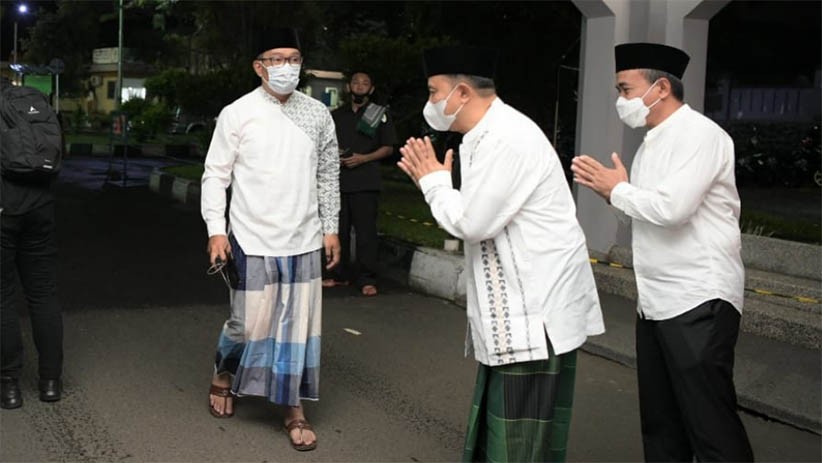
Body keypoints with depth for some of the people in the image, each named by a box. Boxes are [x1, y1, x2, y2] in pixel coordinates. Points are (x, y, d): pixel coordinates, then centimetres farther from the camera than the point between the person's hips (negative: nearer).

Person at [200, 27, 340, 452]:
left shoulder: (318, 114, 4)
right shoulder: (237, 113, -5)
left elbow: (328, 175, 12)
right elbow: (216, 175, -2)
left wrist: (330, 228, 10)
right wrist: (216, 230, -9)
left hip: (303, 241, 3)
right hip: (252, 240, -2)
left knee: (297, 326, 5)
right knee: (249, 323, 6)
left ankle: (294, 409, 18)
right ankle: (223, 374, 37)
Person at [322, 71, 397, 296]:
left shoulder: (379, 114, 5)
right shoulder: (337, 115, 16)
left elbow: (388, 148, 2)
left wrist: (363, 158, -11)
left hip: (366, 182, -4)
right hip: (339, 180, 4)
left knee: (366, 230, -7)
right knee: (339, 229, 7)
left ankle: (367, 279, -3)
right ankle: (340, 275, 19)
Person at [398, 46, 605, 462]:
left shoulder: (506, 138, -20)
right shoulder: (487, 135, 13)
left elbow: (472, 223, -21)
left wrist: (435, 182, -5)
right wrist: (433, 182, 5)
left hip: (535, 311, -10)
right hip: (515, 307, 11)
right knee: (494, 427, 19)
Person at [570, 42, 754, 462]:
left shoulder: (700, 135, -12)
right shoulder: (652, 142, 15)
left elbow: (671, 208, -24)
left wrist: (618, 189, -8)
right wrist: (609, 189, 1)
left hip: (698, 302, -9)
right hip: (656, 302, 9)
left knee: (710, 425, -4)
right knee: (660, 423, 15)